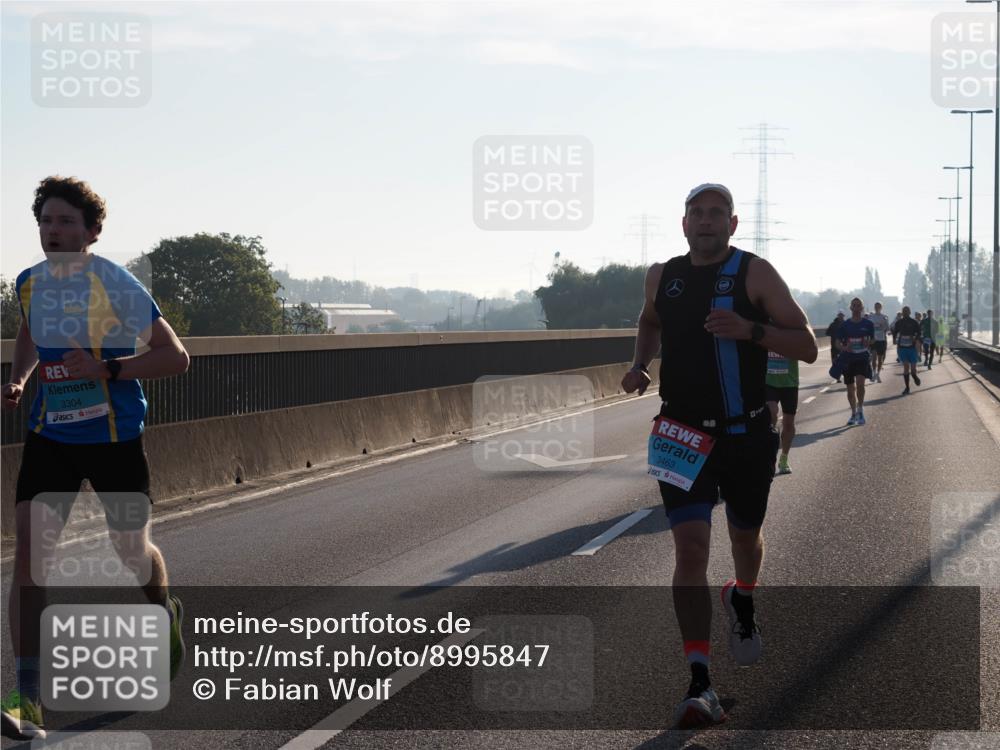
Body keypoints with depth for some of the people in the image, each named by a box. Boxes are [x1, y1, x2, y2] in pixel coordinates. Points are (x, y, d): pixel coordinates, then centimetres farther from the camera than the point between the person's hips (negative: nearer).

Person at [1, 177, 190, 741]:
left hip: (115, 439, -3)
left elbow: (176, 358, -16)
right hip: (50, 436, 4)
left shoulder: (116, 285, -17)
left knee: (133, 552, 13)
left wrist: (107, 368, -27)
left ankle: (167, 614, 51)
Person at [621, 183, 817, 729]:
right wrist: (639, 365, 7)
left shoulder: (754, 273, -8)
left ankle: (742, 601, 56)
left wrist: (750, 330, -28)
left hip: (746, 436, -1)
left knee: (745, 537, 18)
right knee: (690, 546, -14)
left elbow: (807, 347, -12)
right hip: (682, 434, 1)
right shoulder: (661, 276, 4)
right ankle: (700, 685, -17)